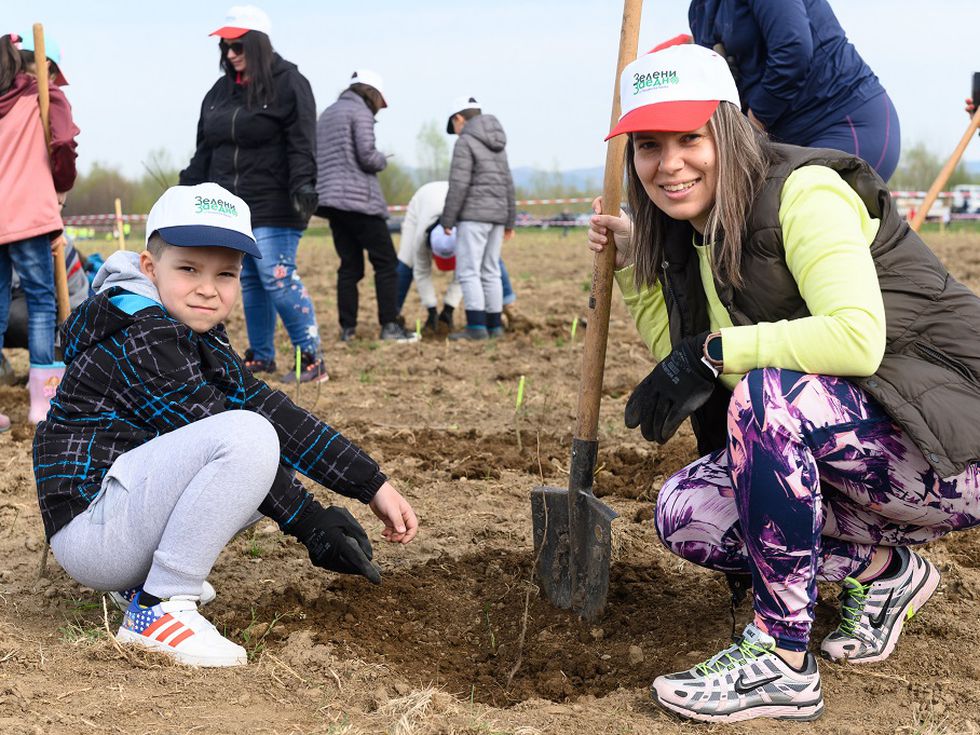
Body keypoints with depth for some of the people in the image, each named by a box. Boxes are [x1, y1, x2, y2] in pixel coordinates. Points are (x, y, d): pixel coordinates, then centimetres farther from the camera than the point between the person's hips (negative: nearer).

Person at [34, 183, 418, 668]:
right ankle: (156, 608, -18)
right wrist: (312, 524, -17)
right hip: (88, 532, -10)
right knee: (247, 438, -27)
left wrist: (373, 486, -5)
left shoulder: (198, 338, 13)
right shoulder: (145, 341, -17)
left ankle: (145, 574, 10)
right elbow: (231, 435, -20)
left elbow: (271, 409, 4)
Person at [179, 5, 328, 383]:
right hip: (230, 208, 7)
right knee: (249, 281, 10)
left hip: (273, 209, -7)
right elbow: (204, 148, 19)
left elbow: (302, 143, -13)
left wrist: (303, 186, -25)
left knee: (277, 278, -12)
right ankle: (260, 356, 20)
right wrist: (188, 190, 14)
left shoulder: (289, 83, -5)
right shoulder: (220, 91, 15)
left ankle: (312, 359, -5)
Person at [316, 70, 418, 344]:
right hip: (359, 199, -8)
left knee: (350, 265, 9)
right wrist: (382, 159, 8)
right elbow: (367, 157, -14)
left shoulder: (326, 115, 21)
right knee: (386, 262, -2)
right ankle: (389, 326, -7)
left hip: (331, 200, 8)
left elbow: (317, 159, 19)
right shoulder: (360, 111, -4)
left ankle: (347, 328, 5)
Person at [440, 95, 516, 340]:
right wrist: (509, 221, 19)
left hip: (474, 214, -8)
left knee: (467, 271, -8)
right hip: (496, 214, 8)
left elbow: (458, 185, -16)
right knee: (489, 271, 10)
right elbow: (507, 184, 15)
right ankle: (494, 325, 10)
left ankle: (476, 326, -14)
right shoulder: (497, 144, 15)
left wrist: (447, 220, -10)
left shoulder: (465, 143, -9)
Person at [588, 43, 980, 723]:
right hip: (839, 459, 9)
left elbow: (856, 336, -33)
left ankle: (781, 663, -23)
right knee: (683, 513, -8)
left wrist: (714, 353, -26)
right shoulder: (692, 236, 7)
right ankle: (881, 570, 7)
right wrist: (634, 263, 7)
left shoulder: (805, 193, -18)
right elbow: (680, 361, 10)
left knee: (768, 392, -34)